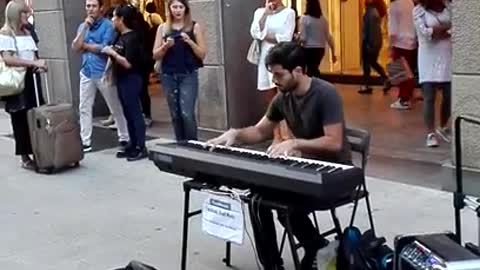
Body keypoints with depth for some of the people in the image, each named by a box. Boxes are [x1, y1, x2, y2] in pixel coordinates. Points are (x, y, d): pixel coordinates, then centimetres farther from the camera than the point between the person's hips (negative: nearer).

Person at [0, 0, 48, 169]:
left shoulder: (27, 33, 15)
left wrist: (38, 64, -1)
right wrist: (33, 63, -25)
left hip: (31, 78, 6)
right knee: (21, 120, -1)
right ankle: (25, 158, 6)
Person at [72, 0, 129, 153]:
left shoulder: (108, 25, -7)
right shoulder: (82, 26, 11)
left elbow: (104, 48, -16)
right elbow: (75, 47, 0)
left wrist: (84, 45, -4)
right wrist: (85, 27, -7)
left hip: (103, 73, -5)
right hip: (86, 73, 5)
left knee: (115, 107, 6)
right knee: (84, 108, 6)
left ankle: (124, 138, 17)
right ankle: (85, 142, 13)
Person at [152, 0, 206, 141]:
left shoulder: (195, 26, 2)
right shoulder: (163, 28, 8)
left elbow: (202, 54, 1)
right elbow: (155, 55, 7)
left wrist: (190, 42, -14)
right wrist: (166, 46, -11)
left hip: (188, 76, -3)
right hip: (168, 76, 3)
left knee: (187, 113, -14)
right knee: (175, 115, 7)